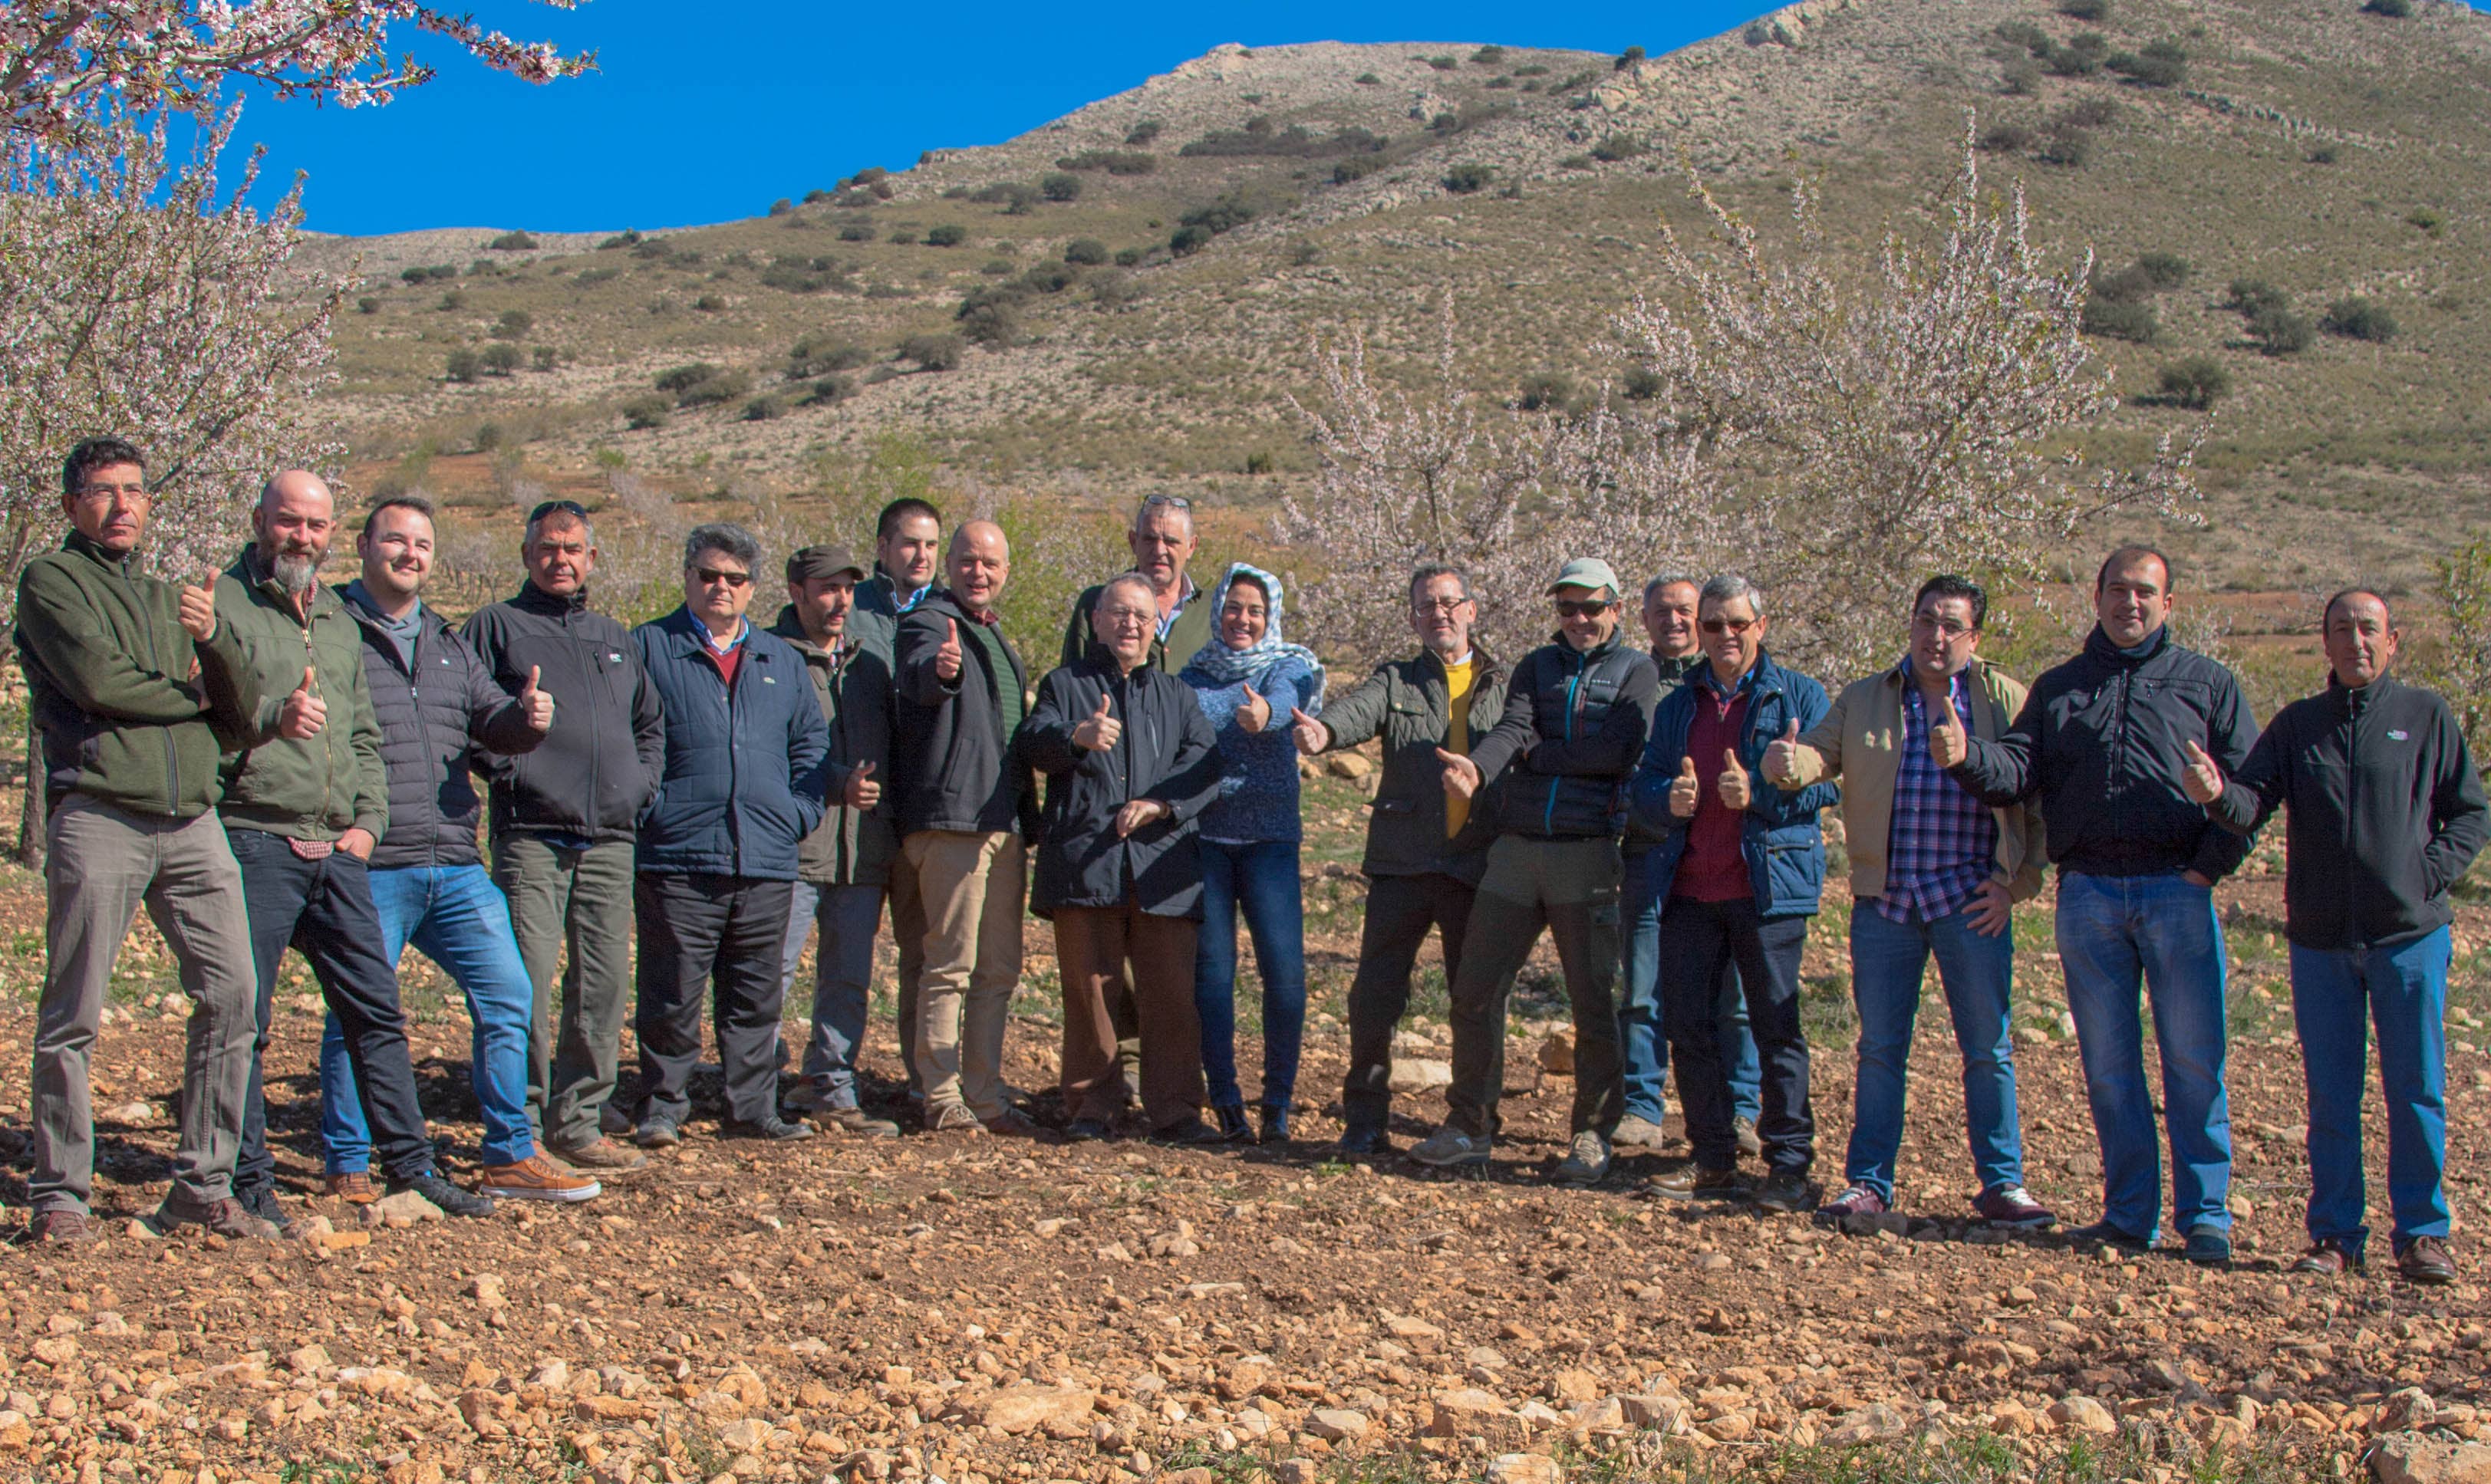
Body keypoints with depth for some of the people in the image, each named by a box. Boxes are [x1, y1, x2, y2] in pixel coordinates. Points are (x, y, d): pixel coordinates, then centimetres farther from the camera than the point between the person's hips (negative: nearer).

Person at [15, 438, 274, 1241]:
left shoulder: (167, 598, 25)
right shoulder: (50, 581, 7)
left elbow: (232, 715, 16)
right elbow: (97, 681, -9)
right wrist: (193, 693, 4)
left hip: (193, 822, 5)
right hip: (97, 816, -5)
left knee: (230, 997, -2)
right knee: (73, 1016, -3)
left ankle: (202, 1186, 7)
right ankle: (59, 1194, 8)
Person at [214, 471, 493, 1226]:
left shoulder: (339, 621, 20)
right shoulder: (222, 605, -2)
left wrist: (368, 820, 10)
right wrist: (271, 720, -24)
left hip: (337, 851, 6)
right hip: (255, 842, -6)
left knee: (377, 1010, 7)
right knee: (244, 1019, -1)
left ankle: (409, 1163, 15)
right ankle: (249, 1178, 8)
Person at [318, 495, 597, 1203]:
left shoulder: (449, 645, 20)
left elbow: (491, 723, 14)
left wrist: (526, 718, -10)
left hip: (456, 866, 6)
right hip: (369, 868, -6)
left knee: (507, 997, 6)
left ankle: (509, 1158, 16)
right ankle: (348, 1168, 13)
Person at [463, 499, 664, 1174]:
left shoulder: (616, 639, 22)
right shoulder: (496, 626, 6)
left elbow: (651, 723, 28)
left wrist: (640, 783, 13)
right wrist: (509, 769, -12)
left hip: (610, 840, 5)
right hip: (531, 834, -5)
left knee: (604, 986, 4)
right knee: (528, 985, -10)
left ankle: (580, 1122, 13)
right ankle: (520, 1130, -3)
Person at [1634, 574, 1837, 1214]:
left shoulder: (1799, 697, 4)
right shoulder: (1677, 705, 18)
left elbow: (1825, 782, -5)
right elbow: (1643, 787, 14)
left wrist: (1758, 793, -20)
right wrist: (1667, 799, -9)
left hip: (1768, 888, -4)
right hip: (1689, 890, 5)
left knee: (1776, 1026, -2)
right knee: (1688, 1025, 5)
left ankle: (1790, 1165, 5)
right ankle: (1713, 1160, 16)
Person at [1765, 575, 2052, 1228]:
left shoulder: (2007, 702, 3)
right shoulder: (1864, 700, 10)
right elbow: (1820, 753, 1)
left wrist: (2016, 882, -4)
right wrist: (1787, 761, -23)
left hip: (1972, 901, -2)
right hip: (1884, 899, 2)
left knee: (1989, 1048, 3)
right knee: (1879, 1047, 8)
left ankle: (2002, 1183, 14)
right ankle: (1868, 1182, 16)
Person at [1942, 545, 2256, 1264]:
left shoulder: (2207, 683, 9)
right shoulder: (2058, 687, 15)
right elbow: (2018, 772, 3)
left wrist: (2212, 864, -9)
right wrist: (1967, 755, -17)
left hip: (2178, 890, -2)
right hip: (2087, 896, 2)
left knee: (2194, 1062, -2)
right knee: (2108, 1063, 6)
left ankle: (2206, 1216, 5)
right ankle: (2130, 1213, 14)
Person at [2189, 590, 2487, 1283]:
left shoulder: (2428, 717, 4)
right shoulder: (2296, 724, 7)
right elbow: (2253, 803, -5)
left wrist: (2429, 873, -11)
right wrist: (2217, 794, -27)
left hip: (2410, 935, -1)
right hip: (2319, 939, 2)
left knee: (2416, 1089, 2)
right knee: (2330, 1095, 7)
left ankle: (2422, 1232, 13)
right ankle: (2335, 1234, 15)